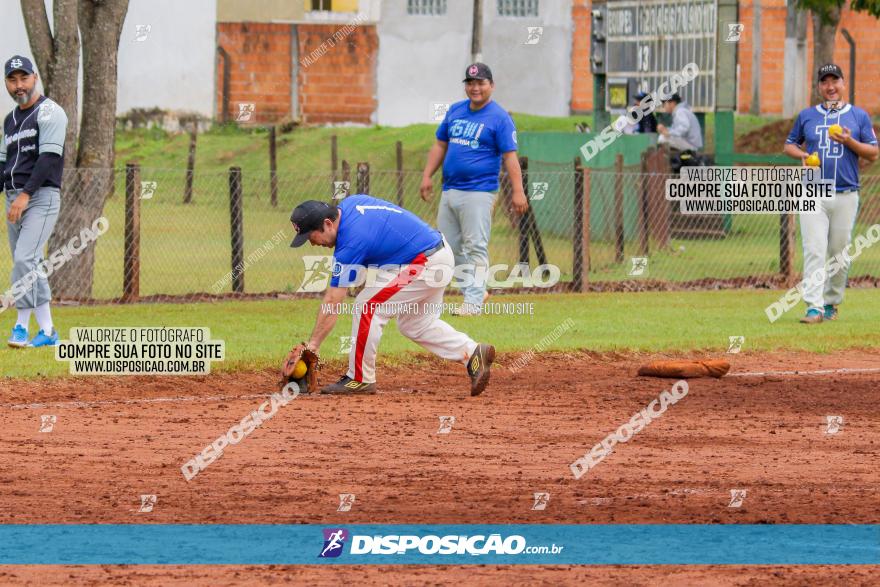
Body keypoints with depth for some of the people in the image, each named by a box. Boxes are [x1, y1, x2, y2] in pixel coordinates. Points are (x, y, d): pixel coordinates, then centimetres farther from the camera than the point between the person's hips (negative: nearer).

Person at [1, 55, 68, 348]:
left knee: (24, 258, -19)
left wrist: (25, 195, -22)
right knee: (28, 265, 6)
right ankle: (46, 330, 9)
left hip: (41, 196, -8)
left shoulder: (49, 112, -6)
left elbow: (49, 157, -16)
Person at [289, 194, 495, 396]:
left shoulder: (350, 241, -23)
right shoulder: (349, 203, 1)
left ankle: (360, 379, -4)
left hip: (426, 265, -11)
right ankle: (472, 353, 14)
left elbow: (332, 304, -21)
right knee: (415, 324, 20)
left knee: (366, 306, -11)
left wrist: (313, 345, -18)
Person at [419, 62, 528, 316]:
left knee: (475, 247, -9)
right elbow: (440, 145, 20)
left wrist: (517, 192, -17)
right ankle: (476, 291, 22)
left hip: (478, 192, -7)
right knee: (450, 247, 10)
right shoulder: (455, 111, 14)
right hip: (449, 190, 7)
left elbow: (510, 156, -10)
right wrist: (427, 176, 11)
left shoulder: (499, 117, -5)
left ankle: (473, 302, -8)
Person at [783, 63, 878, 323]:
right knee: (814, 251, -11)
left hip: (846, 196, 0)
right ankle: (813, 307, -17)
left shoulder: (859, 116, 8)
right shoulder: (806, 116, 11)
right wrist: (802, 155, -3)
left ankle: (832, 302, 18)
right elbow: (789, 145, 19)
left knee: (840, 253, 5)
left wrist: (849, 141, -12)